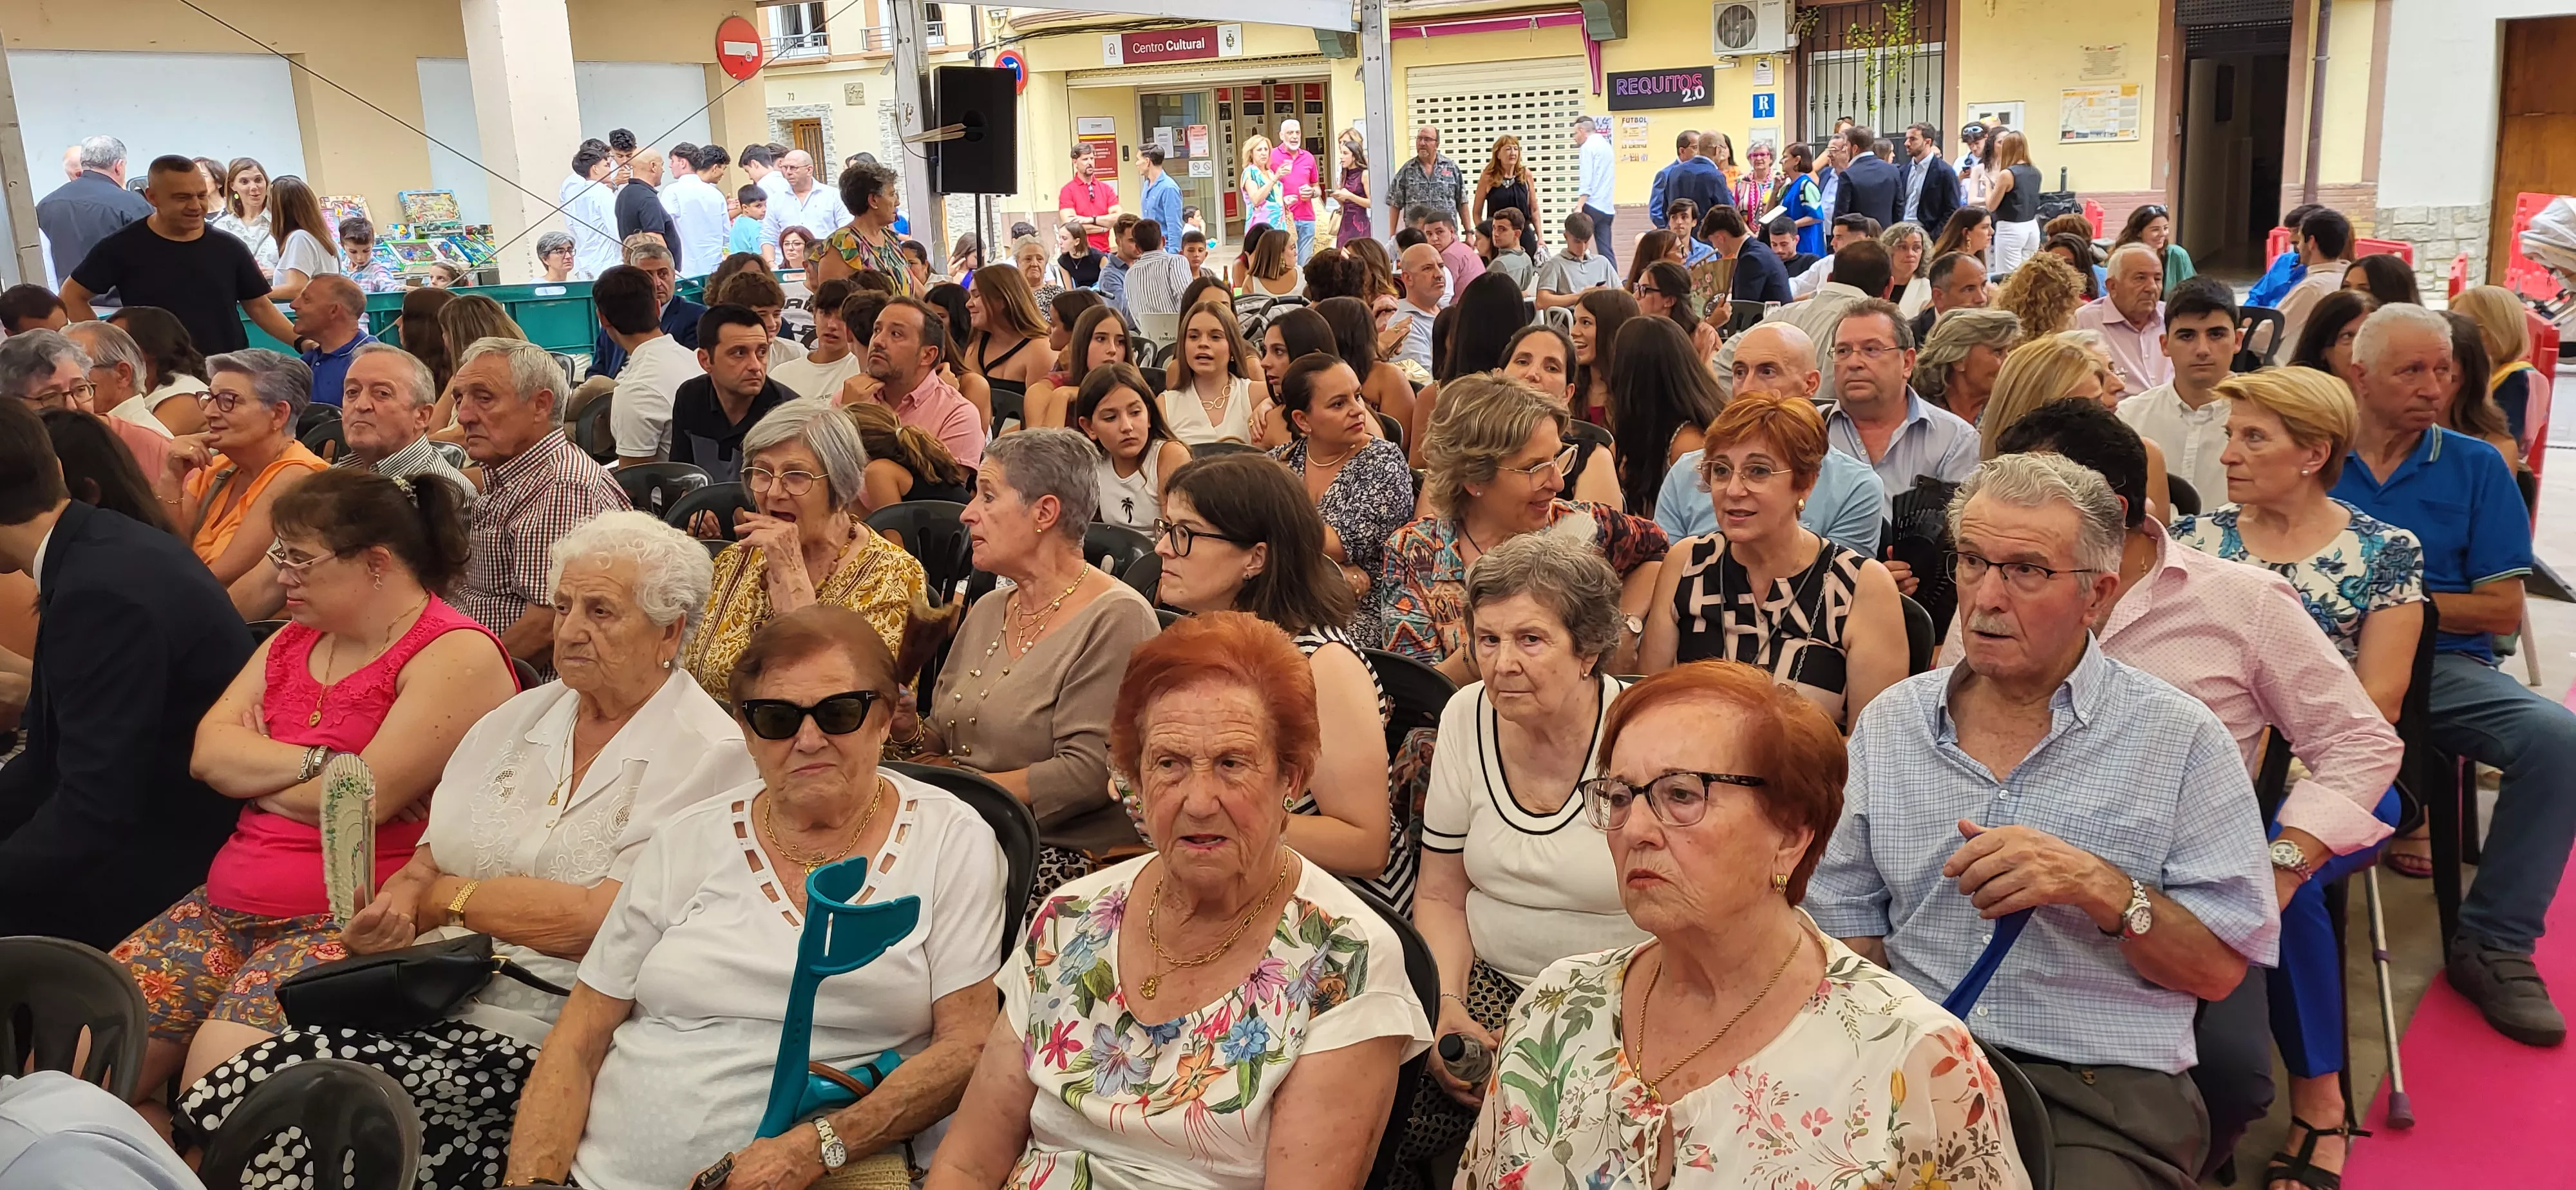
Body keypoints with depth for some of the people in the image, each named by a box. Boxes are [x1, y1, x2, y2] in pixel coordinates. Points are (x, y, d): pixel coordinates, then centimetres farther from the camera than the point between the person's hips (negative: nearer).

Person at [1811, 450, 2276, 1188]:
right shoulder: (1889, 725, 11)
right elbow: (1848, 921, 10)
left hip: (2102, 1096, -2)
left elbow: (2220, 969, 0)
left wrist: (2102, 888, -17)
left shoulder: (2180, 740, 2)